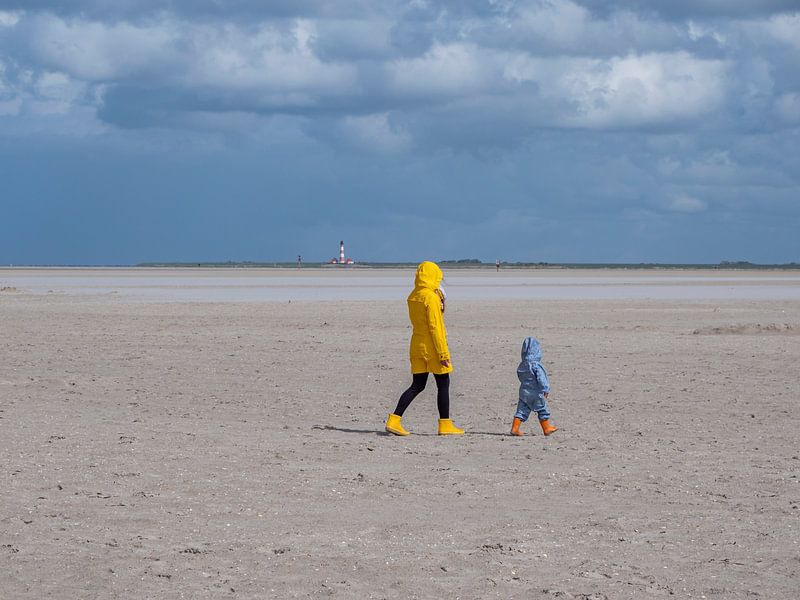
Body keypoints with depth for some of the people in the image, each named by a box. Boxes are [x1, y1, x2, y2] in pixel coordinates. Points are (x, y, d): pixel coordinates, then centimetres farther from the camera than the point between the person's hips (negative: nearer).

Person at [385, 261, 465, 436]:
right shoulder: (431, 298, -16)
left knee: (417, 385, 9)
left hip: (417, 346, 7)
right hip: (432, 347, -7)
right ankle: (445, 425, 8)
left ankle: (394, 420, -2)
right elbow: (435, 327, -19)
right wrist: (443, 352, -17)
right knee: (443, 384, 4)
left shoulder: (412, 297, 8)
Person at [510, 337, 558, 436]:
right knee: (542, 410, 8)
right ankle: (547, 429, 17)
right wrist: (546, 389, -19)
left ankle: (515, 428, -1)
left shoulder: (521, 365, 6)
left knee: (522, 410, 7)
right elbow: (541, 378, -22)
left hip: (524, 391, 6)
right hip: (536, 392, -6)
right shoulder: (536, 365, -18)